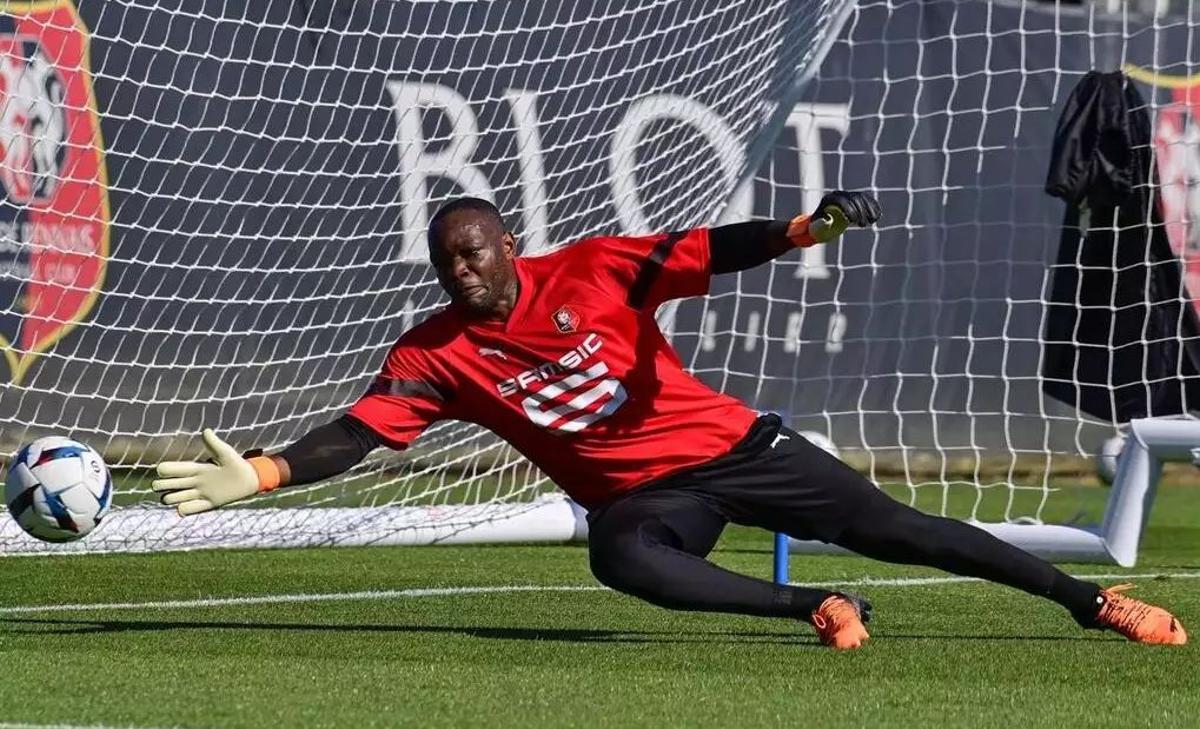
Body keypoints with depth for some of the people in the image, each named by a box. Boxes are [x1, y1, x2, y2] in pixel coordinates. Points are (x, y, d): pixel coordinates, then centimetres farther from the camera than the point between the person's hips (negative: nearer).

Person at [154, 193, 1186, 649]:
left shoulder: (590, 271, -11)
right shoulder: (434, 356, -6)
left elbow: (705, 253, -19)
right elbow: (360, 433, -12)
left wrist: (800, 233, -35)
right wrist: (260, 476, -27)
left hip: (728, 444, -1)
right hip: (638, 494, 1)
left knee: (891, 530, -4)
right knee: (622, 558, -35)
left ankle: (1089, 599, 5)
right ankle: (817, 609, -24)